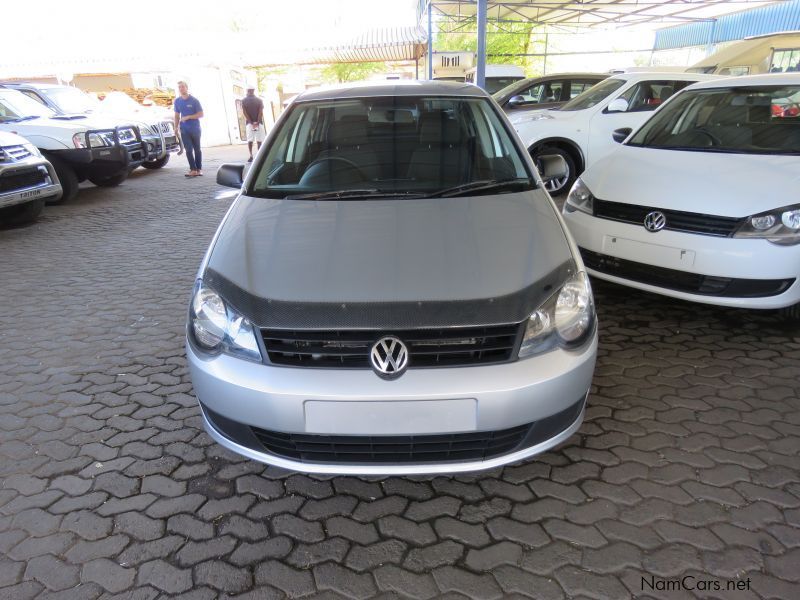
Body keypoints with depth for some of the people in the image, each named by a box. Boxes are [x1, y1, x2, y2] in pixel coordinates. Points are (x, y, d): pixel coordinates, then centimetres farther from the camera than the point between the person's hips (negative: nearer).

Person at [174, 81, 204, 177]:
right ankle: (193, 169, -6)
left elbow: (201, 114, -7)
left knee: (197, 149, 4)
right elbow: (177, 115, 15)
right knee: (188, 149, -6)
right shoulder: (177, 101, 8)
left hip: (195, 129, -2)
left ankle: (199, 169, 11)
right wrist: (176, 127, 5)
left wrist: (188, 117, -15)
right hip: (184, 130, 2)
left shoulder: (194, 100, -4)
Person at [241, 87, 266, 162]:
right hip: (249, 122, -1)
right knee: (250, 140, -3)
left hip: (259, 122, 1)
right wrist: (252, 123, -13)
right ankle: (251, 156, -4)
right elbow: (245, 113, -4)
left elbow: (261, 112, -3)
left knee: (259, 140, -1)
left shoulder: (259, 100, 7)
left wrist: (257, 123, -12)